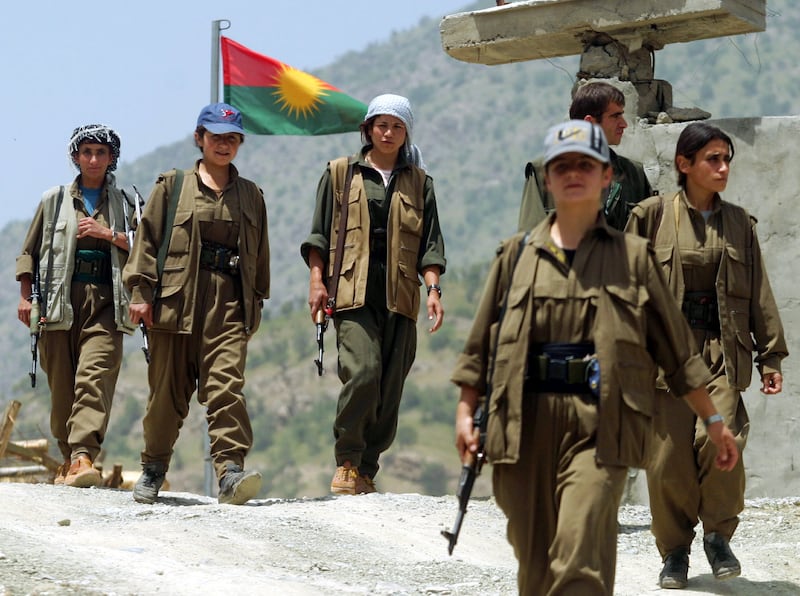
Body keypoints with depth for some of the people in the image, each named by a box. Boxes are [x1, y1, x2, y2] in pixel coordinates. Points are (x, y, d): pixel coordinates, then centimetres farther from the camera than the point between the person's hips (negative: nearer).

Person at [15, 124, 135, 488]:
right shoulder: (54, 200, 15)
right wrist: (25, 297, 5)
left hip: (104, 301, -2)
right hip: (59, 299, 2)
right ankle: (68, 457, 14)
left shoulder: (125, 202, 13)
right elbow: (29, 251, 16)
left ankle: (83, 458, -31)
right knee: (61, 385, 1)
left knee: (94, 376, -19)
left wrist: (108, 234, -7)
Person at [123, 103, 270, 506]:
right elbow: (147, 238, 4)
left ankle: (230, 470, -21)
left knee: (226, 385, -14)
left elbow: (259, 253, 19)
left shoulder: (251, 196, 16)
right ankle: (153, 469, 21)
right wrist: (141, 290, -4)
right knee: (167, 388, 5)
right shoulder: (172, 187, 8)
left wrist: (256, 303, 16)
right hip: (176, 301, -1)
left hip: (229, 305, 1)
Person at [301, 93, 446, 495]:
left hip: (399, 296, 3)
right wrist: (316, 281, -1)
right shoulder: (341, 173, 11)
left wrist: (433, 289, 0)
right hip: (354, 293, -3)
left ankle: (366, 470, 9)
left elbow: (429, 244, 13)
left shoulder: (418, 183, 16)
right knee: (363, 372, -21)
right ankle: (346, 461, -7)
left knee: (390, 387, -1)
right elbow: (319, 235, 10)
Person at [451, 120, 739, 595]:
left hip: (599, 426, -3)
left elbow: (676, 348, 12)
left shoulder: (633, 257, 7)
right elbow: (481, 343, 16)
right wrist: (466, 412, 8)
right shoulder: (518, 254, 12)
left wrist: (713, 421, 12)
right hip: (525, 424, 3)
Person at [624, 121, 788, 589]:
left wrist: (771, 356, 10)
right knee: (669, 454, -3)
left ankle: (718, 535, 5)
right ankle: (675, 552, 16)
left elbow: (759, 294, 14)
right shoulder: (653, 216, 3)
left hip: (723, 349, 1)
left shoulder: (739, 223, 11)